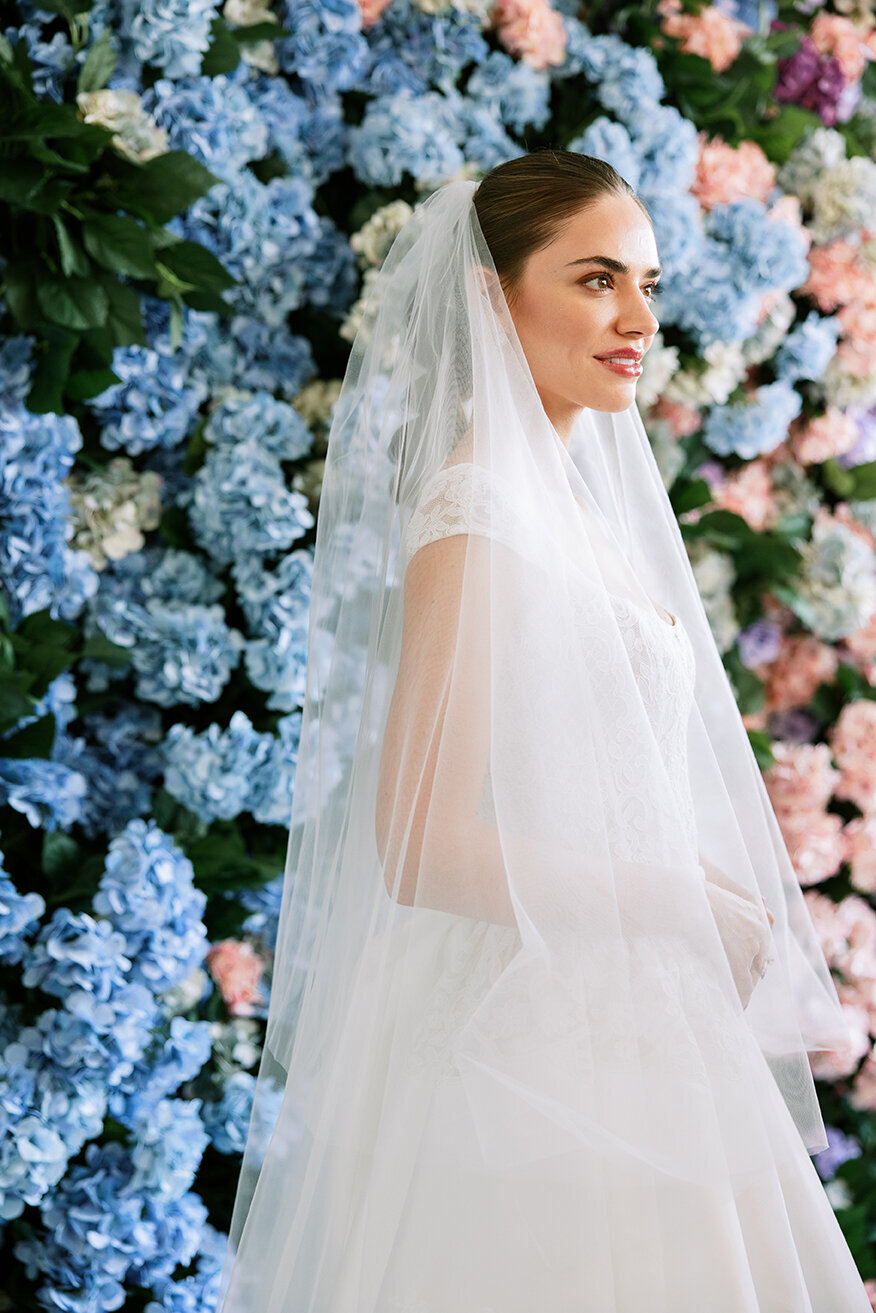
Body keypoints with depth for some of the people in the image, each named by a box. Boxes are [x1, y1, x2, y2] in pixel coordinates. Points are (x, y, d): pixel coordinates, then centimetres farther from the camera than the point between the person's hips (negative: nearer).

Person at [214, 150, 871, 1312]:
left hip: (622, 1031, 9)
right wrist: (676, 907, -14)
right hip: (531, 1039, -9)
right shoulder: (477, 517, -15)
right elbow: (422, 847, -22)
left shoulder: (575, 497, 13)